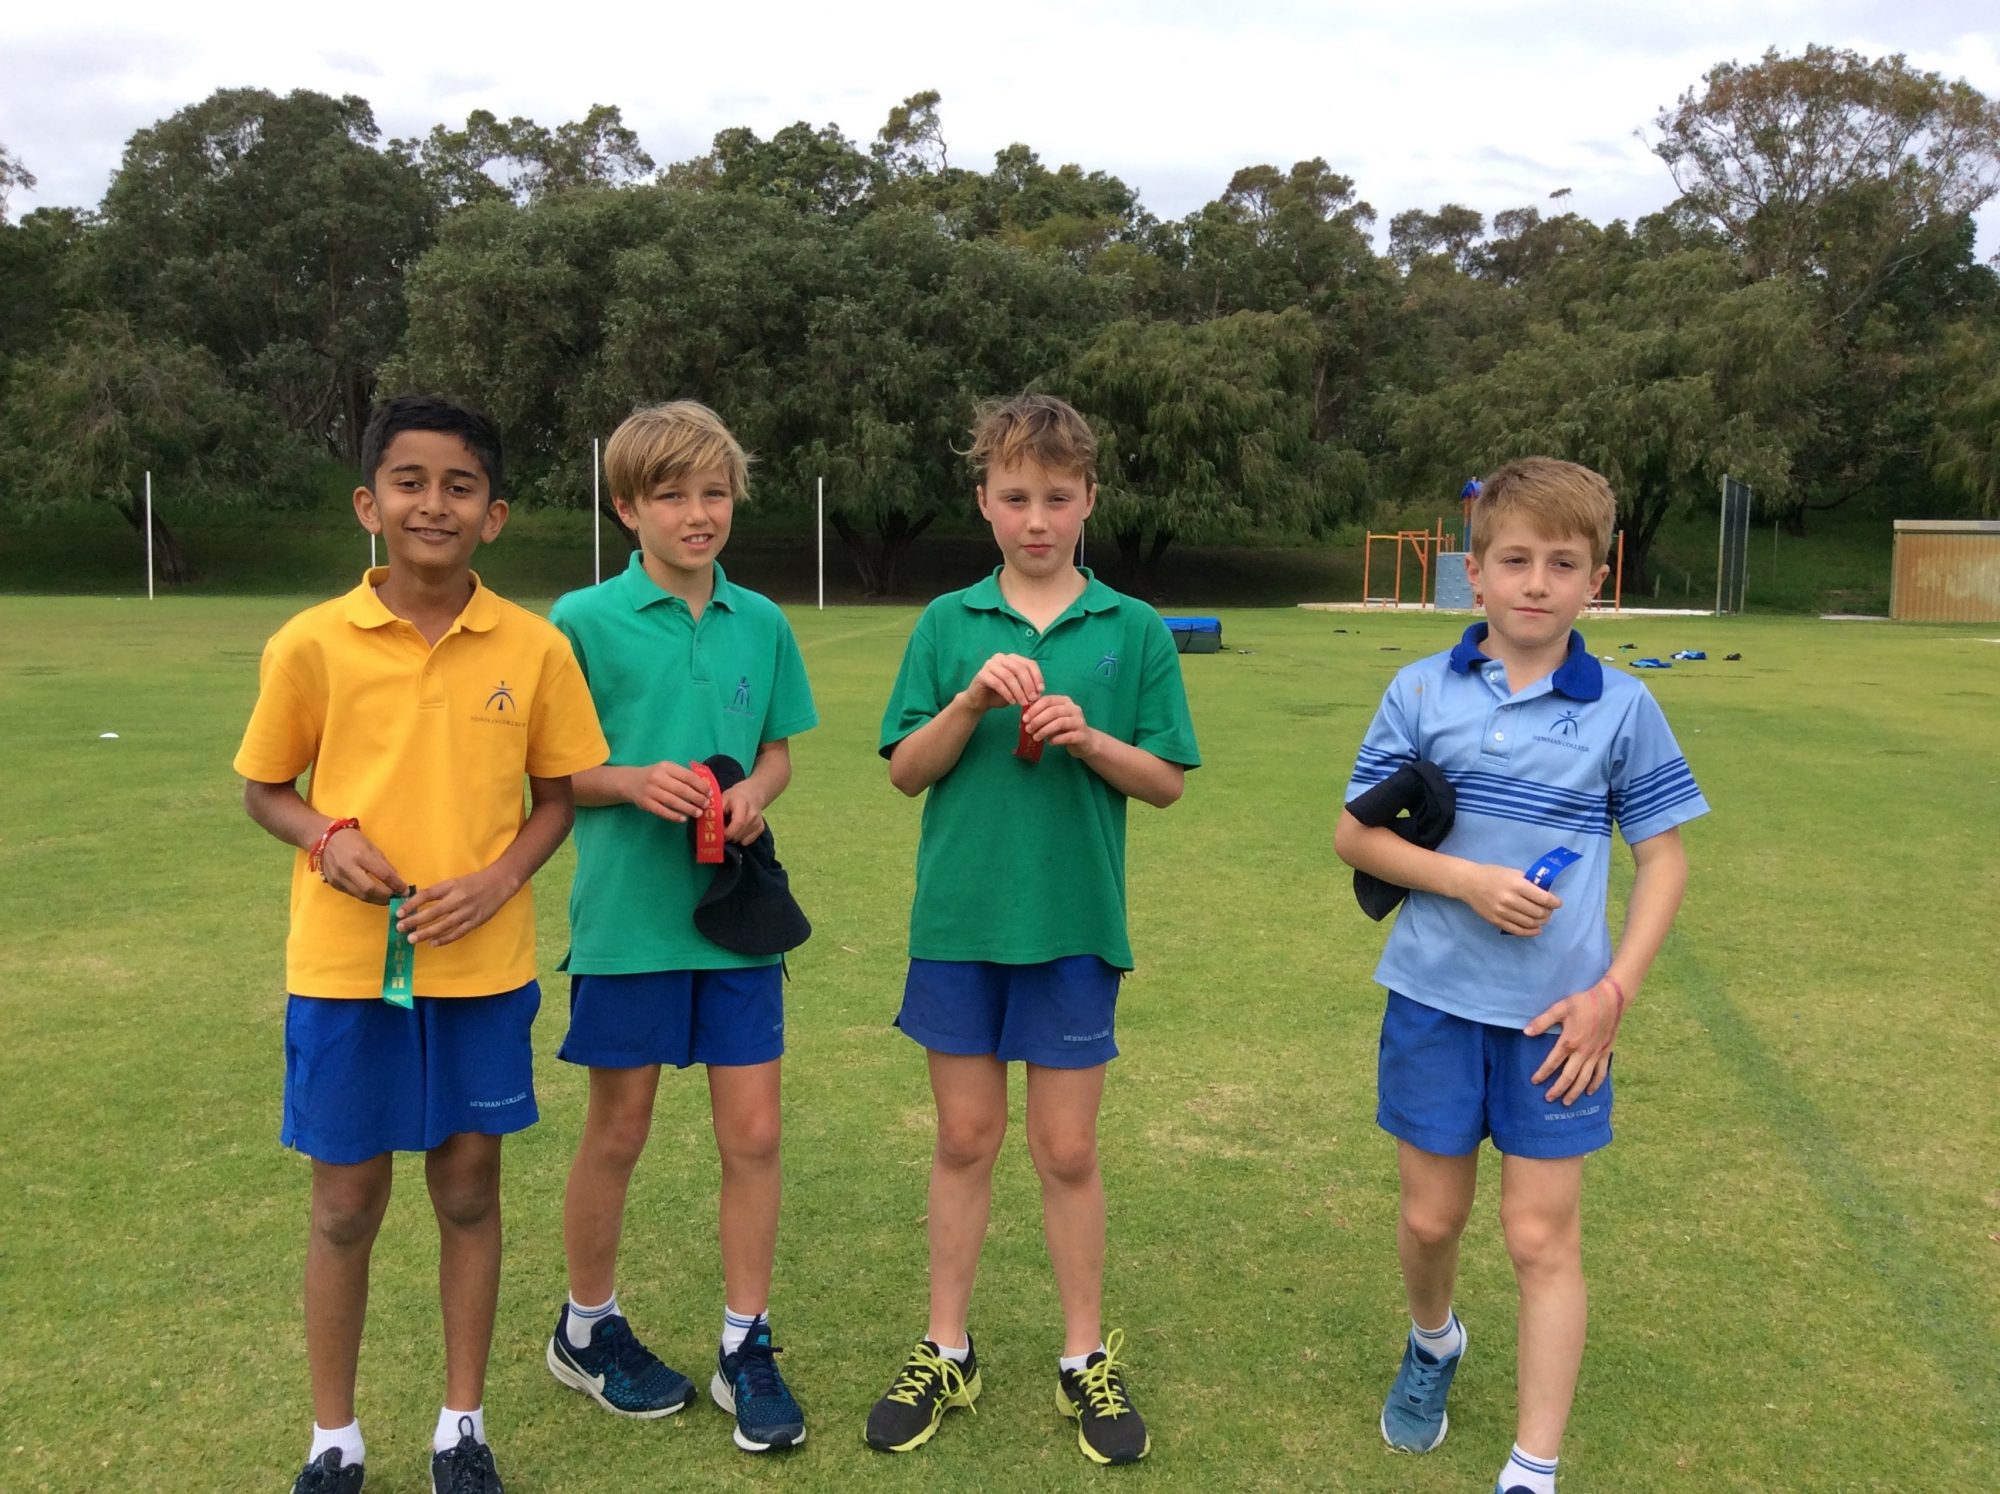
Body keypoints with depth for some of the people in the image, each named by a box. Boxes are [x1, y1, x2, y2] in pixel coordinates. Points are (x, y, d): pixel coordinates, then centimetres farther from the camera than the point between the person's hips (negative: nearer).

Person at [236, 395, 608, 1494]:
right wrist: (327, 837, -15)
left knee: (469, 1189, 12)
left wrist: (501, 876, -11)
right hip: (343, 965, -1)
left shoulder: (535, 649, -4)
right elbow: (264, 789, 5)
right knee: (345, 1204, 10)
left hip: (483, 966, 1)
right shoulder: (311, 644, -6)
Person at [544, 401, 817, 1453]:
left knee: (754, 1133, 6)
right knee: (617, 1134, 12)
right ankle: (588, 1329, 34)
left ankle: (746, 1347, 24)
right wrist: (632, 783, -21)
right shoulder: (585, 621, -8)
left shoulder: (761, 623, 3)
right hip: (629, 917, -3)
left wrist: (755, 794, -8)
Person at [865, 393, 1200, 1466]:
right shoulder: (947, 625, 2)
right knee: (965, 1140, 12)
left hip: (1074, 924, -1)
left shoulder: (1133, 631, 0)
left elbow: (1168, 781, 1)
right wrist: (971, 702, -16)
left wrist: (1091, 739, -16)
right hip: (958, 920, 1)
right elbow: (906, 771, 0)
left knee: (1067, 1150, 8)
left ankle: (1085, 1358, 25)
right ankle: (946, 1351, 27)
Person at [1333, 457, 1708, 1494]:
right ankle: (1433, 1343, 46)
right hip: (1435, 998, 1)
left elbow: (1661, 858, 2)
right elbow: (1353, 834, 0)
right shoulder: (1421, 692, -3)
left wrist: (1614, 993, -7)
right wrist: (1465, 878, -15)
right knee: (1431, 1218, 14)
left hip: (1559, 1014, -1)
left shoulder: (1622, 709, -3)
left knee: (1543, 1236, 3)